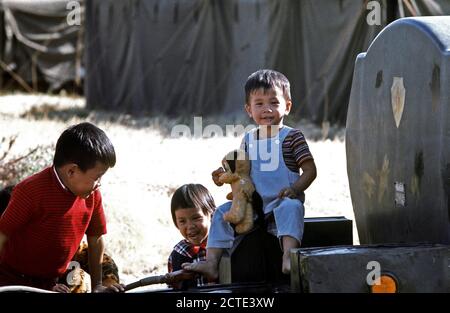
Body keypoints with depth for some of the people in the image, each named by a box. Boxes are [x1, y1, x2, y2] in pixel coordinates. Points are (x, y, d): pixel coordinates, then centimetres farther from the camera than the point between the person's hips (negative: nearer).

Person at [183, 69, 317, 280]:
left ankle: (288, 256, -55)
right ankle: (211, 264, -12)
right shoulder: (249, 139, 14)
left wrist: (294, 188, -22)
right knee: (223, 213, -7)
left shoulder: (292, 137, -3)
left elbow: (310, 170, -6)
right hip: (254, 204, 6)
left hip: (283, 201, -6)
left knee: (290, 208, -37)